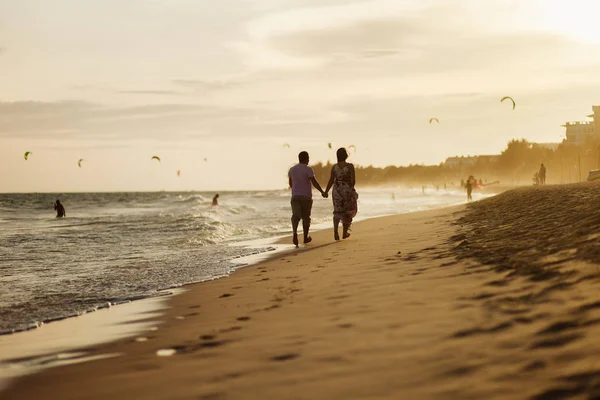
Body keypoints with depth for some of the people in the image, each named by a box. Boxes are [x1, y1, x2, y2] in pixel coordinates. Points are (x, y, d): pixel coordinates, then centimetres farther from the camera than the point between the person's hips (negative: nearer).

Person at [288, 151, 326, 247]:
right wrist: (322, 192, -9)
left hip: (295, 196, 3)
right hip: (306, 197, -3)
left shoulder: (292, 169, 6)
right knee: (306, 217, 12)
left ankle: (295, 232, -33)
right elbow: (314, 182, -16)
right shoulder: (308, 169, -9)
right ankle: (305, 237, 21)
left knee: (296, 216, -6)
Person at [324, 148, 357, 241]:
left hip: (337, 190, 2)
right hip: (347, 190, -2)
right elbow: (353, 180, -12)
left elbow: (331, 181, 1)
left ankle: (335, 230, -7)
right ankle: (345, 233, 20)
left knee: (337, 211, 14)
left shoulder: (334, 167, -2)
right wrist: (350, 189, 6)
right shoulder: (350, 166, -10)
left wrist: (326, 191, 13)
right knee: (348, 211, 16)